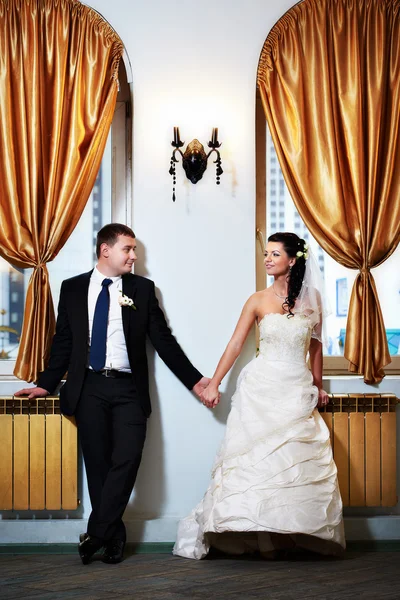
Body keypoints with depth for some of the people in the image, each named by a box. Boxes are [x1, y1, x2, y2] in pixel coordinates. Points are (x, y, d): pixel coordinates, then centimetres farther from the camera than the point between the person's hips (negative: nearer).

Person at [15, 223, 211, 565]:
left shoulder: (142, 289, 8)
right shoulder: (73, 289, 9)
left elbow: (163, 340, 8)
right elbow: (63, 342, 12)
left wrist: (194, 380, 4)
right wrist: (47, 384, 6)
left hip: (128, 389, 0)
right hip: (88, 388, 1)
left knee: (127, 457, -15)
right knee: (98, 464, 3)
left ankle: (96, 533, -5)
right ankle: (113, 537, 15)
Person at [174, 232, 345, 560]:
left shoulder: (311, 298, 7)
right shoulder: (258, 301, 3)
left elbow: (315, 345, 16)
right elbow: (235, 344, 3)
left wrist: (318, 386, 16)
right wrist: (213, 384, 0)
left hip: (298, 390, 2)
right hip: (262, 387, -1)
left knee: (299, 458, -6)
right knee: (260, 455, -6)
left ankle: (289, 533, 0)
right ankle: (265, 536, 0)